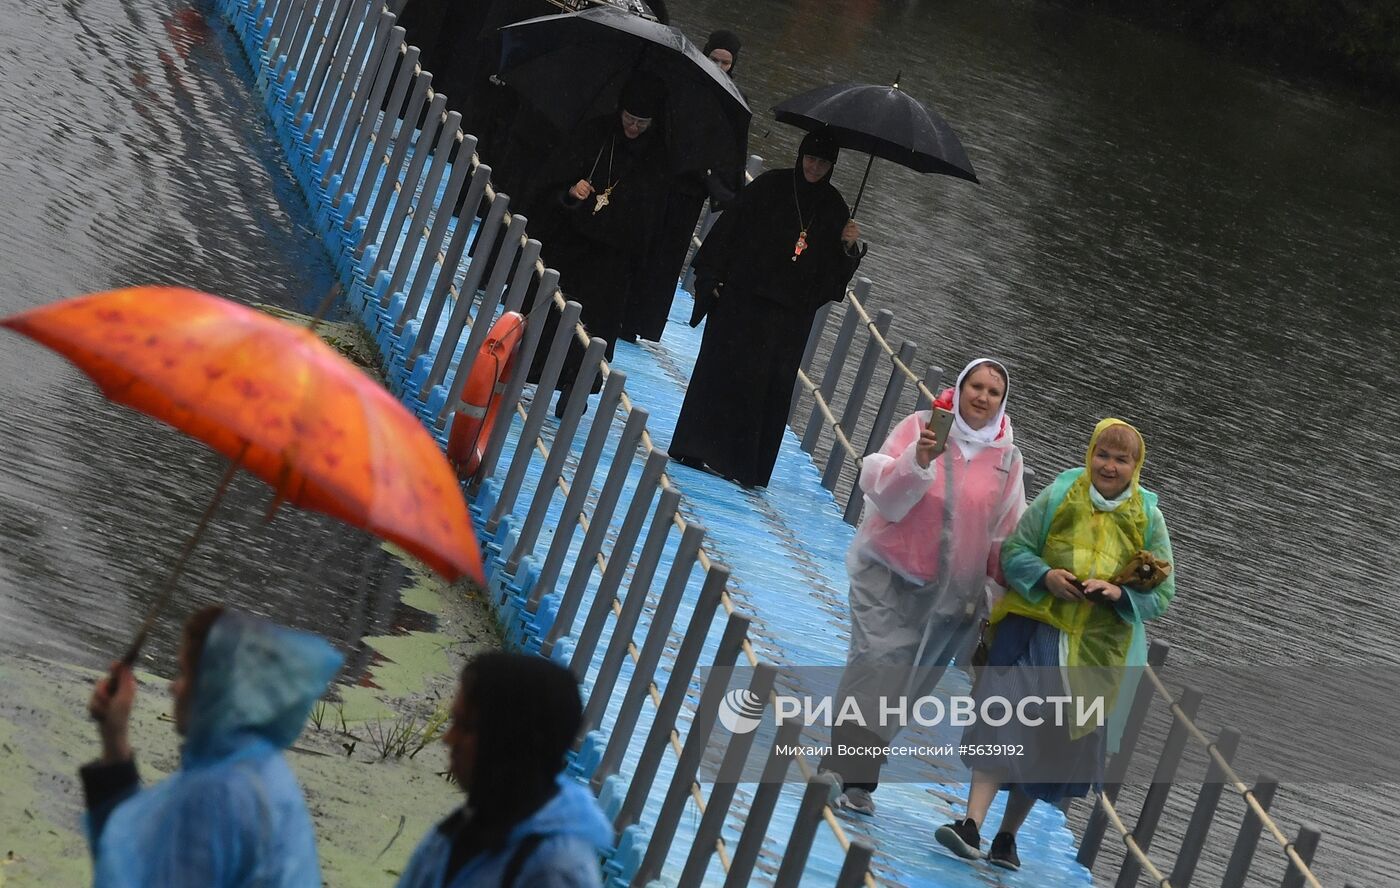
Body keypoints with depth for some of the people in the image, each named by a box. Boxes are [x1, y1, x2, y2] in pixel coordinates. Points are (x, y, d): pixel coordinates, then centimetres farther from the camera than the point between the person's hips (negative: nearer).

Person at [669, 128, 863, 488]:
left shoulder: (833, 206, 7)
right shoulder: (769, 186, -1)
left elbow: (835, 268, 8)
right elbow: (729, 227, -2)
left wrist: (849, 245, -13)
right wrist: (712, 277, -8)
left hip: (791, 313, 2)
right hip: (742, 300, -2)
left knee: (770, 386, 1)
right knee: (720, 370, -2)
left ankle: (745, 464, 5)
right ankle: (695, 448, 3)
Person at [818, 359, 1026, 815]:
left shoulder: (1006, 457, 5)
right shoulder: (920, 426, -3)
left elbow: (1006, 535, 11)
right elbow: (882, 493, -11)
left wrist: (1000, 597, 10)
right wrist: (918, 460, -27)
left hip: (949, 590, 3)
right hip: (890, 573, -3)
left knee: (904, 678, 2)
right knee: (879, 661, -15)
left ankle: (858, 775, 8)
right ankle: (856, 777, -15)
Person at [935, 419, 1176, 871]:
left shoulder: (1148, 519, 0)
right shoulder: (1058, 496, -3)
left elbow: (1162, 593, 2)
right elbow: (1014, 550, 2)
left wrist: (1120, 593, -18)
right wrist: (1045, 576, -18)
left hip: (1095, 650, 2)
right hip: (1034, 627, -2)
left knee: (1055, 743, 8)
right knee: (1004, 716, -20)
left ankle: (1007, 837, 23)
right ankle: (972, 826, -25)